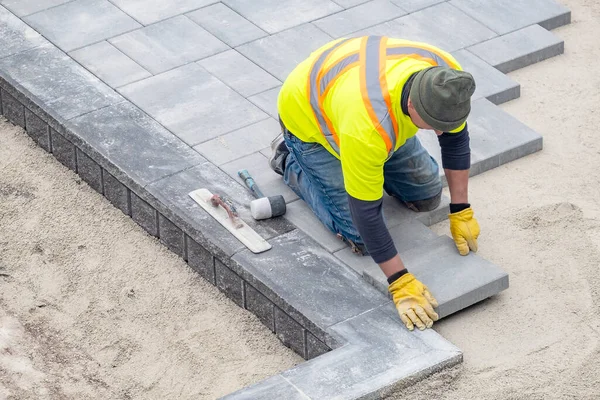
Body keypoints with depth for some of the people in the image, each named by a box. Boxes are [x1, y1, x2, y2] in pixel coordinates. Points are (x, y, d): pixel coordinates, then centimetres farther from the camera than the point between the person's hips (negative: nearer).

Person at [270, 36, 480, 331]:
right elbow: (365, 210, -36)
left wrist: (461, 211, -6)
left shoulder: (447, 81, -30)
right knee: (361, 237, -8)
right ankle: (291, 162, 12)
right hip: (309, 117, -6)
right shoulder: (369, 125, -47)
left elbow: (455, 138, -8)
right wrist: (400, 282, -32)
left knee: (426, 197, 5)